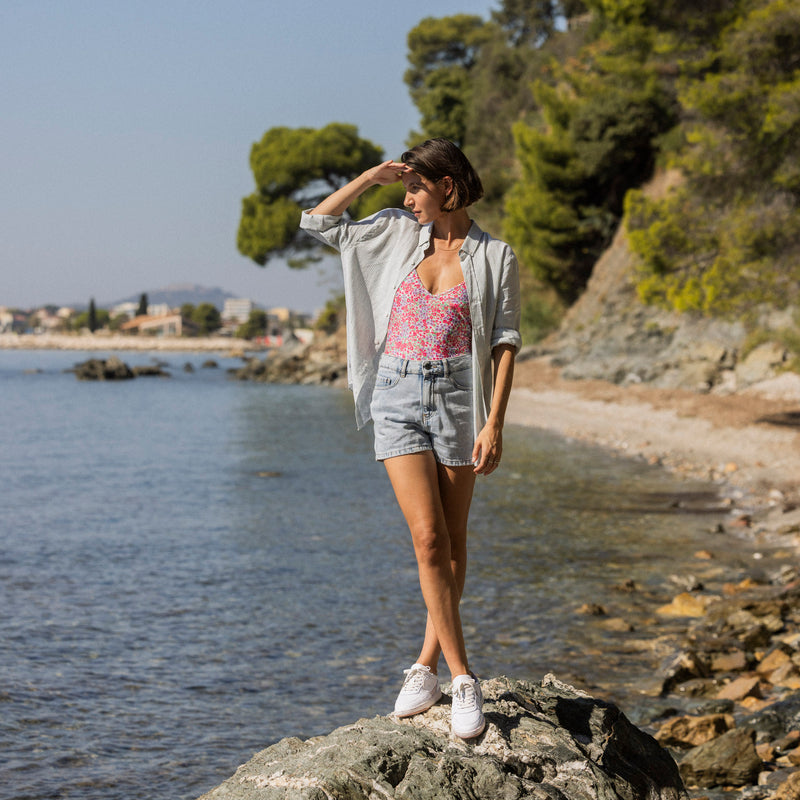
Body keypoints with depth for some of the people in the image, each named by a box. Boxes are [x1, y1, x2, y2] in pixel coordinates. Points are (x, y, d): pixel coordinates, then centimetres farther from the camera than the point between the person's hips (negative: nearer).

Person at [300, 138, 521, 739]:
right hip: (398, 397, 1)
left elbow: (506, 344, -3)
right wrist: (373, 178, 4)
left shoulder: (495, 257, -1)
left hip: (457, 397, -1)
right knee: (428, 537, -10)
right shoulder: (397, 234, 8)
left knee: (453, 542, 6)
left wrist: (495, 423, -11)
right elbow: (318, 222, 12)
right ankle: (463, 679, -9)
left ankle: (427, 665, 20)